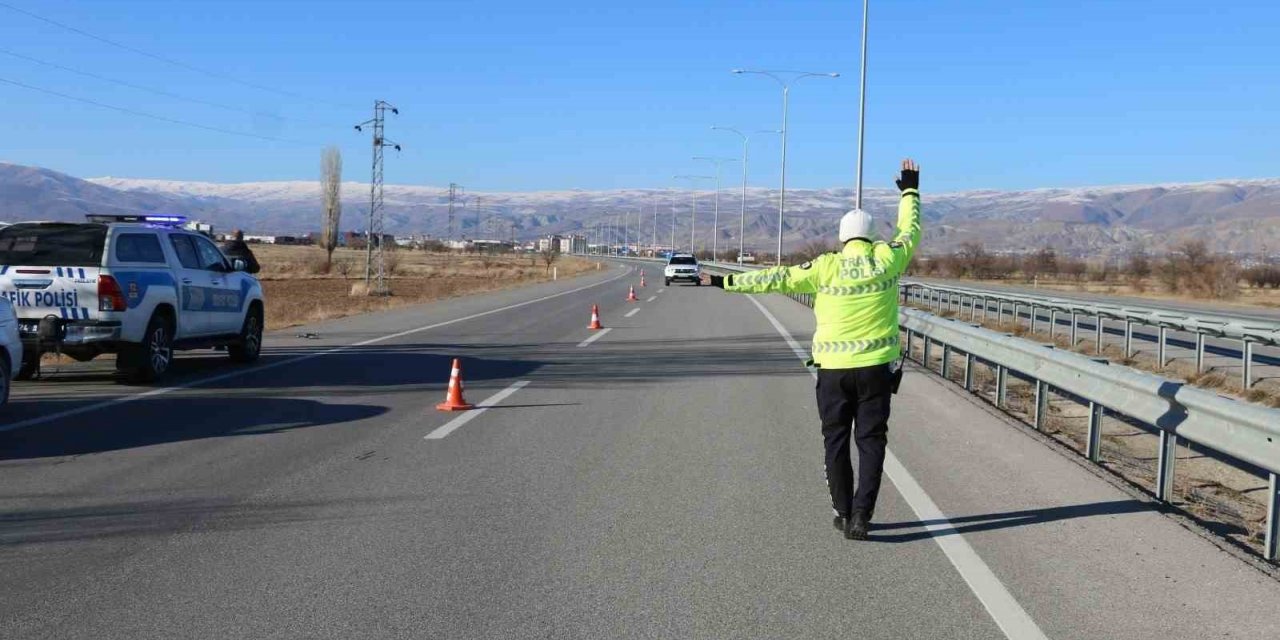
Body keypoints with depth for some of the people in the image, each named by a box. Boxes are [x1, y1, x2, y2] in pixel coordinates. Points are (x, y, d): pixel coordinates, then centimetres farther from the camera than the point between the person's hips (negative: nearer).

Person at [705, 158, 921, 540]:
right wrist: (910, 192, 30)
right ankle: (861, 515, -3)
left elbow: (779, 278, -6)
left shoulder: (826, 267, -7)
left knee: (836, 442, 11)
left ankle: (844, 515, 15)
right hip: (876, 367, 1)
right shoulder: (886, 259, -2)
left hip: (834, 369, -1)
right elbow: (910, 233, 16)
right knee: (871, 441, 6)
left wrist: (728, 282, 0)